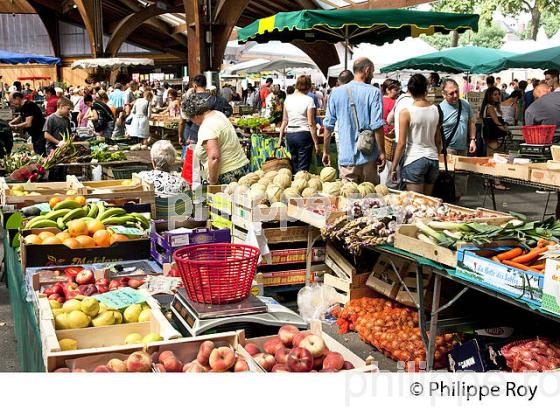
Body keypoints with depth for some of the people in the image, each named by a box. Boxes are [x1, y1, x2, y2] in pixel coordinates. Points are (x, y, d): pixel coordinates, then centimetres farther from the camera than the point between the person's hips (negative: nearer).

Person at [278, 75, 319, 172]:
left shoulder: (288, 99, 7)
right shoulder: (308, 100, -8)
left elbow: (285, 120, 10)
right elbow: (311, 124, -11)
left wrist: (280, 137, 17)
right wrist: (316, 142, -7)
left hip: (289, 134, 5)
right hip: (303, 134, -5)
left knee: (294, 166, 15)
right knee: (303, 168, -1)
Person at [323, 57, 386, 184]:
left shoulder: (336, 92, 4)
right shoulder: (373, 93, -5)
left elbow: (328, 125, 6)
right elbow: (377, 126, -10)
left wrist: (325, 151, 14)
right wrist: (382, 152, -2)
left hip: (346, 156, 2)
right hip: (368, 156, -2)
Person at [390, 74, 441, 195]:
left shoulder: (406, 112, -10)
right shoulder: (435, 110, 3)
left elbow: (401, 143, -11)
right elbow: (438, 140, 11)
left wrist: (393, 168, -4)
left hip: (414, 160, -5)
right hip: (433, 159, 5)